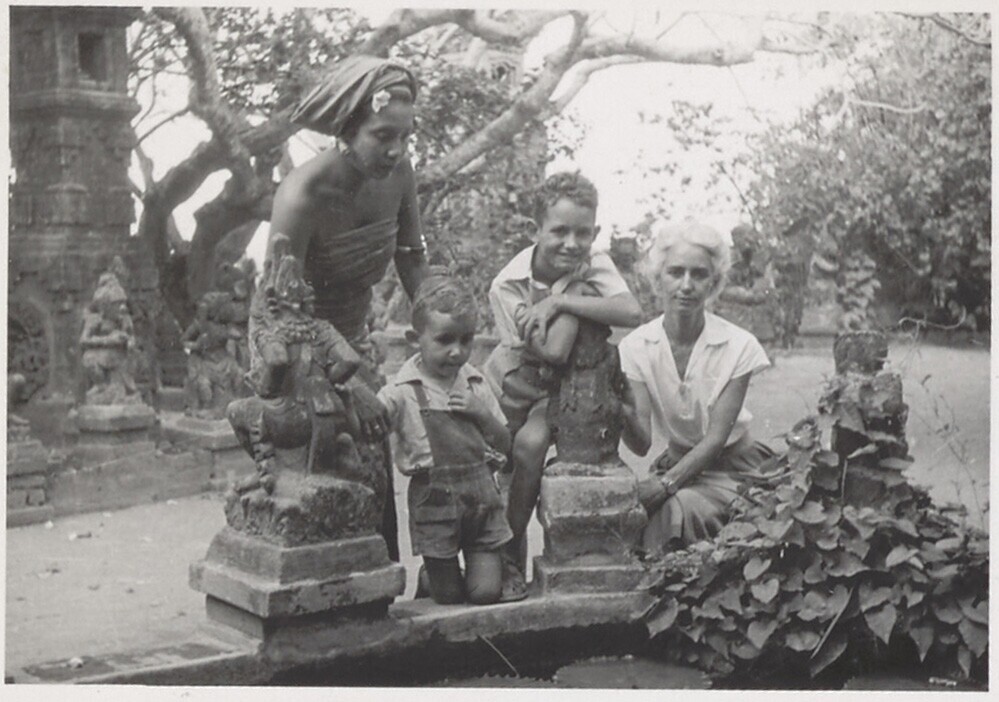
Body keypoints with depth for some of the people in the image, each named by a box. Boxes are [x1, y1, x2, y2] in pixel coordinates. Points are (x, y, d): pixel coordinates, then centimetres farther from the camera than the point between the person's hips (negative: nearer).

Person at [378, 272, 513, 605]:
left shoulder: (475, 384, 5)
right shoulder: (402, 391, -7)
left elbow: (504, 444, 9)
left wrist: (481, 412, -8)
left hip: (480, 492, 3)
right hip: (433, 498, -3)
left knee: (486, 592, 1)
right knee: (447, 595, 7)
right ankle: (428, 575, 40)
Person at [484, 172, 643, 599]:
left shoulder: (594, 267, -16)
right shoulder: (507, 284, -22)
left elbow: (633, 314, -38)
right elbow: (553, 351, -32)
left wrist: (559, 301, -36)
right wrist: (574, 290, -28)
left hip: (558, 391, -1)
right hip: (510, 386, 1)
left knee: (530, 445, -27)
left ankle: (510, 559, -11)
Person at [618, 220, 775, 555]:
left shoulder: (738, 346, -11)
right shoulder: (635, 347, -7)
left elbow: (716, 438, -14)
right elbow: (642, 443, -12)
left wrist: (667, 483, -28)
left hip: (728, 466, -2)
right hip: (668, 464, 2)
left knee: (679, 508, -30)